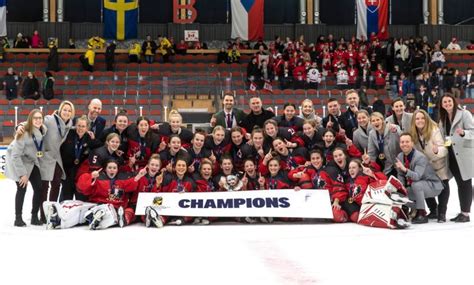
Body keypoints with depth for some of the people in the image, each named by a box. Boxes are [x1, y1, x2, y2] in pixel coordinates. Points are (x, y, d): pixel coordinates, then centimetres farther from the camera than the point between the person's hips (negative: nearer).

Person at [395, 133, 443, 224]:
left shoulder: (420, 157, -25)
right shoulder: (400, 157, -3)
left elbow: (417, 176, -37)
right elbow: (400, 175, 5)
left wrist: (405, 169, -52)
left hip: (432, 186, -8)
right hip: (415, 187, 8)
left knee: (416, 185, -35)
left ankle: (422, 214, -23)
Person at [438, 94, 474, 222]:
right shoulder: (443, 119, 14)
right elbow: (442, 137, 19)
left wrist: (463, 133, -32)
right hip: (452, 155, 6)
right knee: (459, 183, 10)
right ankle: (462, 212, 14)